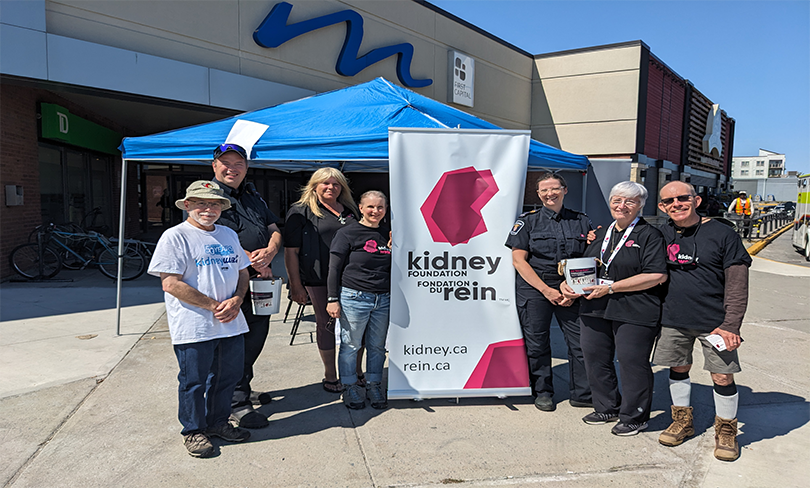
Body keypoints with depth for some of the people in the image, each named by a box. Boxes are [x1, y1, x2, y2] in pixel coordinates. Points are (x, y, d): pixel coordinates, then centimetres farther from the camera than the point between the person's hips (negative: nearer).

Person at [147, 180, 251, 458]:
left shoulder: (229, 235, 13)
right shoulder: (175, 237, -7)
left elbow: (242, 273, 17)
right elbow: (171, 283, -15)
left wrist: (235, 301, -4)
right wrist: (214, 306, -15)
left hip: (231, 323, 6)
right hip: (194, 327, -6)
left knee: (228, 376, 15)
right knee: (194, 381, 7)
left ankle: (218, 422, 35)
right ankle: (193, 430, 27)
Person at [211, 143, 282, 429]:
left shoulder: (254, 197, 19)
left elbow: (275, 230, 13)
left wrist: (269, 251, -11)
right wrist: (253, 261, -18)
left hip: (259, 280, 7)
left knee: (257, 336, 15)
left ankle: (244, 389, 33)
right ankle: (236, 404, 8)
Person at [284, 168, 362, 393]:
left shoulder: (349, 211, 14)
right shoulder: (301, 212, -1)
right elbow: (291, 252, -5)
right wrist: (296, 285, -10)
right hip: (319, 280, -4)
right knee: (326, 324, 6)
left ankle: (356, 371, 26)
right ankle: (330, 376, 23)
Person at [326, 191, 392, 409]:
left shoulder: (388, 234, 13)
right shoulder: (347, 233, -2)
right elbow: (334, 269, -3)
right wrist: (333, 299, -7)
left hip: (383, 300, 5)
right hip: (354, 298, -4)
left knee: (378, 346, 11)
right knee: (351, 345, 4)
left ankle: (374, 385, 27)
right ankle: (351, 387, 21)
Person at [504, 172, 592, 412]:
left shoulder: (581, 221, 10)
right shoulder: (528, 220, 3)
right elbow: (518, 260, -4)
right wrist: (546, 289, -10)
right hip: (534, 289, -2)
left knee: (581, 341, 0)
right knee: (537, 343, 4)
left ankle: (582, 394, 17)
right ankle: (542, 392, 22)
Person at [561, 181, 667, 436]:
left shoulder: (649, 235, -5)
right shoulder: (601, 234, 17)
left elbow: (657, 275, -15)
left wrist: (610, 288, -17)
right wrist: (568, 282, 3)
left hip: (634, 312, -7)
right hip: (596, 309, 7)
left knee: (632, 362, 1)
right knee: (595, 358, 12)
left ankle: (634, 417, 21)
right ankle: (608, 408, 32)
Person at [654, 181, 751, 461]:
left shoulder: (722, 235, -8)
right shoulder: (661, 235, 3)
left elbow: (737, 286, -8)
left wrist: (730, 327, -13)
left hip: (715, 322, -3)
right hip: (673, 320, 3)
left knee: (723, 377, 3)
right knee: (678, 369, 14)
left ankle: (726, 431, 24)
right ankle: (682, 422, 33)